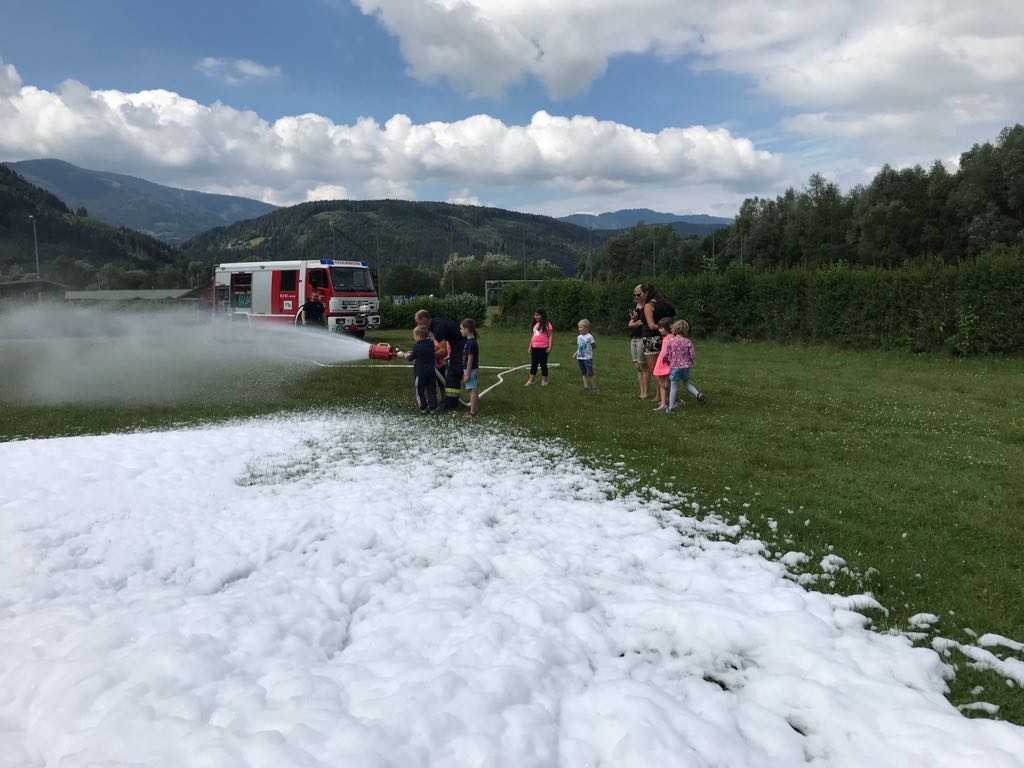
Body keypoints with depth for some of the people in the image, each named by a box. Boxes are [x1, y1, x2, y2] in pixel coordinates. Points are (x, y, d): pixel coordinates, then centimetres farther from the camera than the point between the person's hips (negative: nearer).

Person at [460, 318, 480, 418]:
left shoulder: (471, 343, -20)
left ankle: (472, 412, 1)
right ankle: (476, 408, 26)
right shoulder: (472, 341, 9)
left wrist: (467, 374, -18)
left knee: (472, 390, -4)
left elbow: (470, 359, -20)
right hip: (472, 369, 10)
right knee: (473, 390, 16)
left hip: (470, 370, -10)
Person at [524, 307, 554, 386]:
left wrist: (550, 347, -17)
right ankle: (530, 381, 12)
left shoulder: (547, 324, -9)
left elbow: (550, 336, -10)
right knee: (533, 364, 9)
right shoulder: (535, 324, 12)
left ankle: (544, 380, 14)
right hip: (535, 347, 7)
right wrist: (530, 346, 17)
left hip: (543, 348, -7)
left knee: (543, 364, 3)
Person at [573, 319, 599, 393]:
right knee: (583, 373, 11)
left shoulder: (589, 337, -11)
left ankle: (595, 387, 3)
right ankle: (586, 386, 18)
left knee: (590, 373, -5)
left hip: (587, 358, -7)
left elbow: (594, 346, -4)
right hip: (580, 358, 7)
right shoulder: (579, 337, 9)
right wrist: (576, 353, 6)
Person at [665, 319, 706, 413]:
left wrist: (667, 362, 12)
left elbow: (666, 355, -8)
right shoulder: (688, 342, -6)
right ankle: (698, 394, 1)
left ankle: (671, 407, 8)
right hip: (686, 366, 3)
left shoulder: (670, 341, -10)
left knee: (673, 387, 5)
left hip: (675, 367, -2)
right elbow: (692, 355, -7)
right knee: (687, 384, 23)